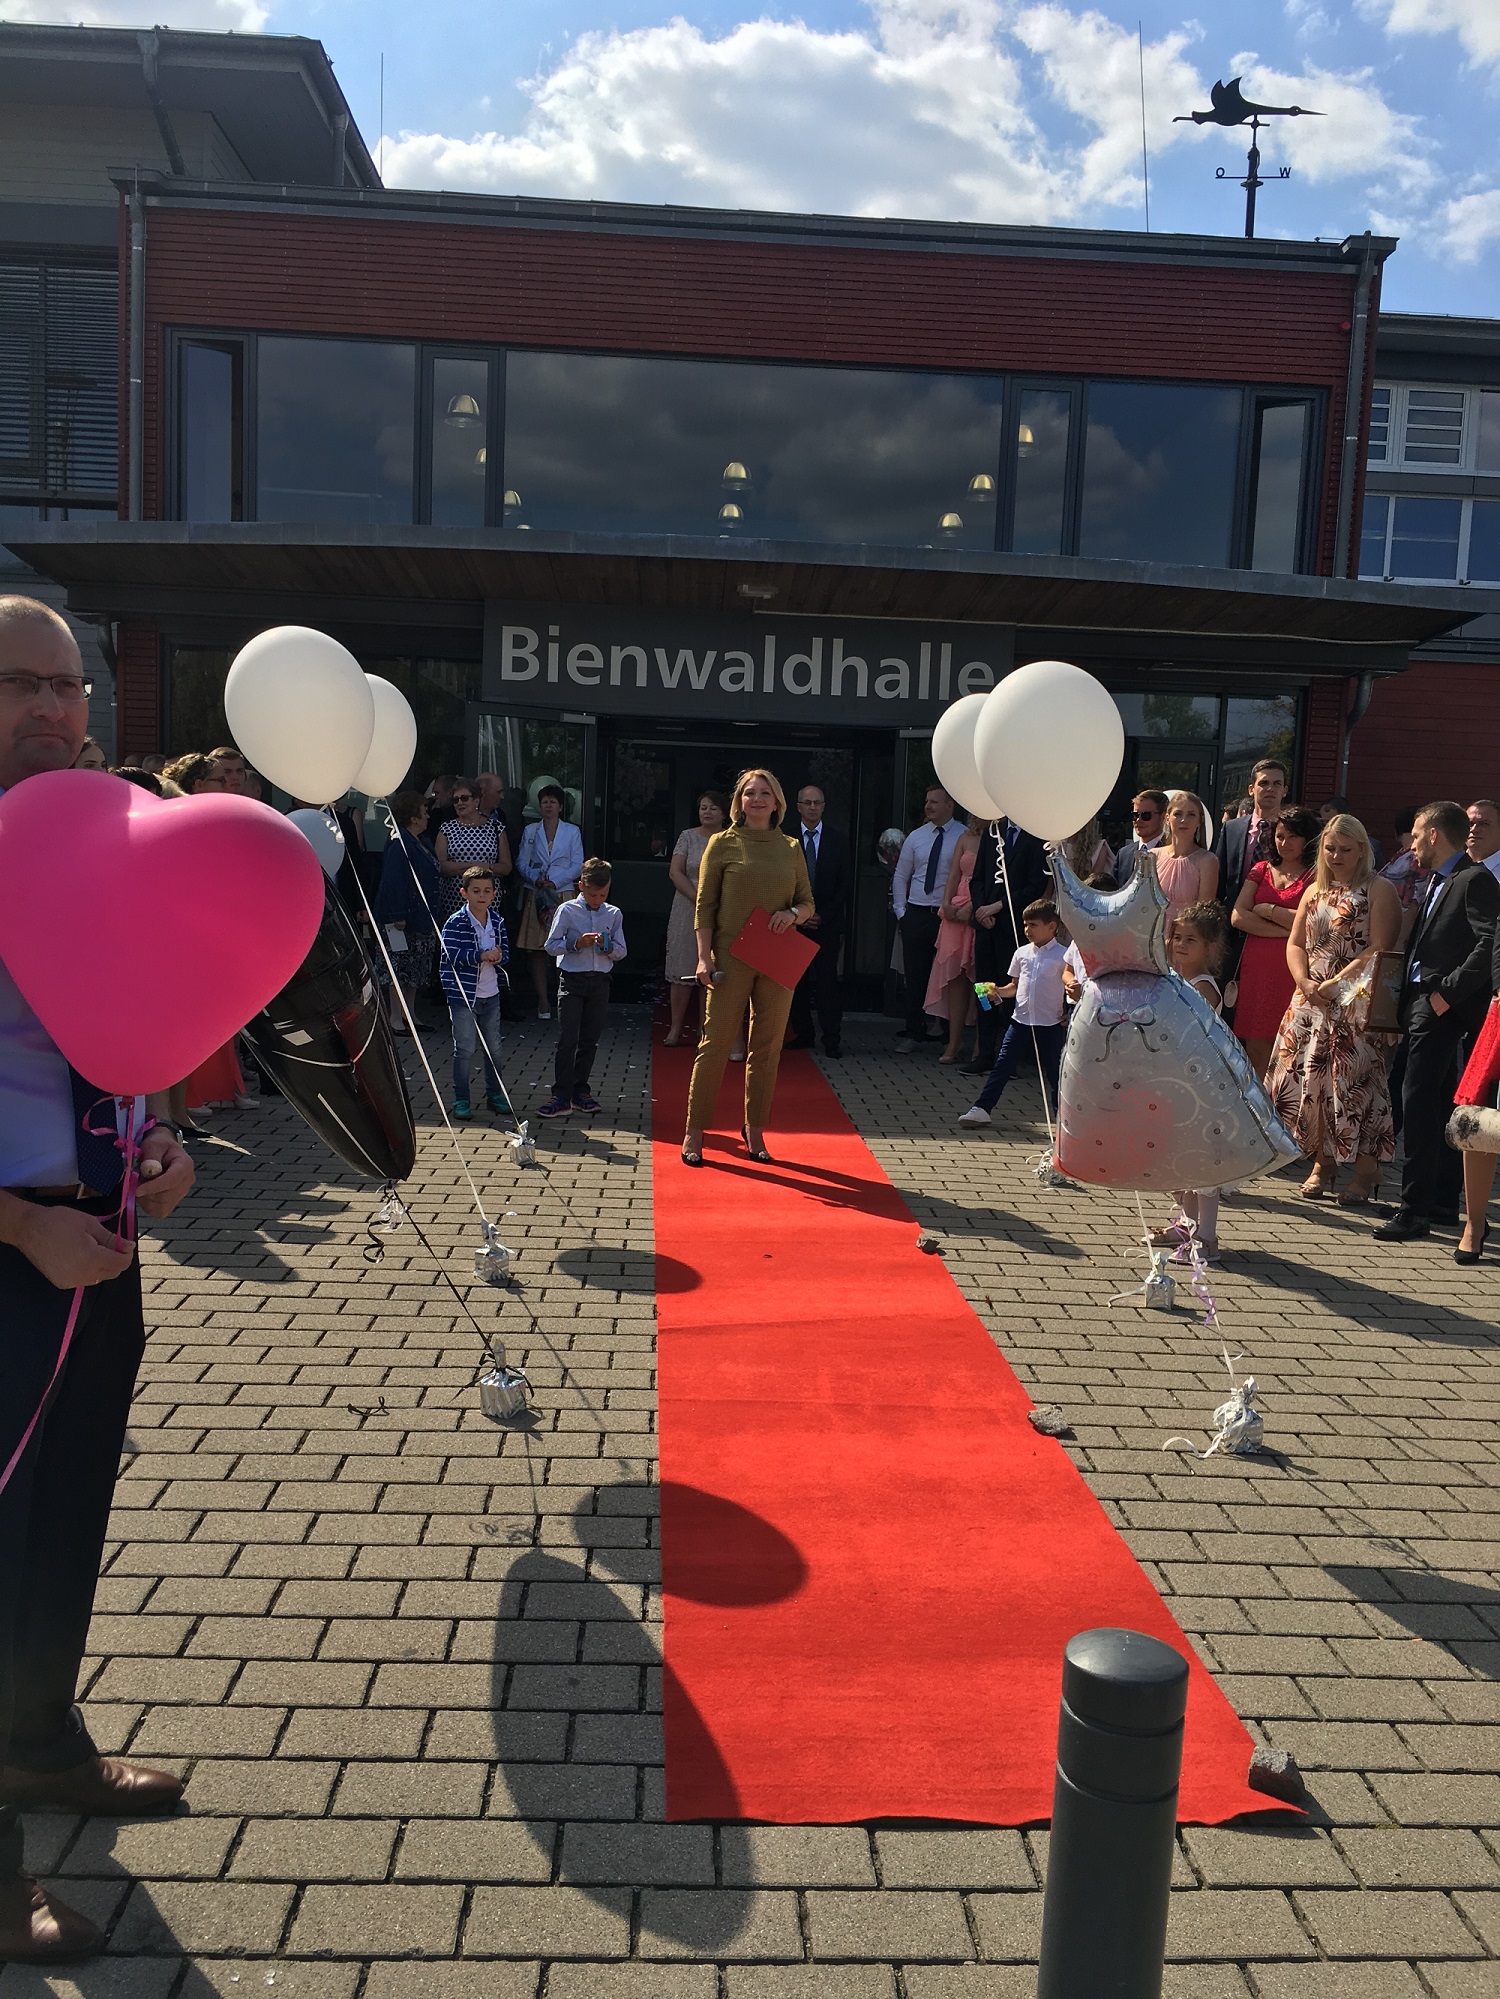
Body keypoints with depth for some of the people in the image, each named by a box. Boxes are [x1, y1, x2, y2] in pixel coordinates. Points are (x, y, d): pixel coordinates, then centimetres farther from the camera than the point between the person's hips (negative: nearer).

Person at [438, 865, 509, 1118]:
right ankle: (461, 1099, 9)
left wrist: (498, 957, -12)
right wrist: (482, 955, -21)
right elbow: (451, 955, -18)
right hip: (463, 995, -5)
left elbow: (505, 952, 12)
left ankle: (494, 1095, 25)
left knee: (494, 1047, 13)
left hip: (491, 995, 5)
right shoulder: (455, 922, -10)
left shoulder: (497, 921, 7)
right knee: (465, 1049, -1)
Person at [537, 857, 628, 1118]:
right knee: (567, 1040, -8)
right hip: (572, 980, -3)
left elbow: (621, 952, 8)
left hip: (600, 982, 3)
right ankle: (561, 1096, -5)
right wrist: (576, 943, -17)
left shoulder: (614, 914, 7)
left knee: (589, 1040, 9)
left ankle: (580, 1091, 19)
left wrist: (608, 947, -12)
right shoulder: (567, 911, -2)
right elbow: (551, 946, -3)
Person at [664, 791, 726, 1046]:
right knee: (682, 969, -2)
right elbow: (675, 872, -2)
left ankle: (704, 1028, 11)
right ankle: (676, 1027, 4)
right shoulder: (688, 836, 4)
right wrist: (698, 898, -11)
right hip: (688, 911, 0)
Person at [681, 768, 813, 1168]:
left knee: (767, 1046, 6)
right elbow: (704, 906, -1)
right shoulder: (722, 844, 1)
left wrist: (793, 914, -9)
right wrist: (704, 956, -9)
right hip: (731, 957, -3)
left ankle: (755, 1129, 18)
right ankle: (694, 1131, 4)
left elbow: (807, 901, 14)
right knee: (716, 1042, -4)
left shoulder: (790, 848, 10)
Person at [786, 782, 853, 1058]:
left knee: (828, 980, -6)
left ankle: (831, 1039, -4)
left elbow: (846, 884, 3)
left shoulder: (840, 840, 5)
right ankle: (802, 1033, 11)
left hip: (828, 922, -1)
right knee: (797, 980, 1)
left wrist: (823, 915, -6)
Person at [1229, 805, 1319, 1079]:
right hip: (1256, 966, 4)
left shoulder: (1316, 876, 4)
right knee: (1255, 1048, 2)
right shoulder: (1261, 870, 16)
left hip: (1292, 969, -4)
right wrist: (1285, 930, -6)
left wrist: (1267, 909, -2)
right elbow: (1237, 917, 3)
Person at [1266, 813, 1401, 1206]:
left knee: (1353, 1081, -8)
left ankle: (1366, 1172, 0)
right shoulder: (1315, 891, 17)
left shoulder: (1379, 891, -2)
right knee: (1309, 1079, 3)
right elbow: (1295, 943, 13)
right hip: (1311, 1000, 6)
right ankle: (1323, 1164, 15)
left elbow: (1378, 950, -11)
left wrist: (1335, 984, -16)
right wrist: (1305, 982, -5)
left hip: (1357, 1003, -6)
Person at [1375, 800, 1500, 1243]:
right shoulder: (1437, 882, 19)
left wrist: (1447, 992, -19)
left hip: (1443, 1008, -10)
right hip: (1423, 1003, 10)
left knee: (1418, 1102, -12)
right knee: (1440, 1102, 14)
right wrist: (1409, 996, 9)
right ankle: (1444, 1201, 23)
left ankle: (1415, 1208, -9)